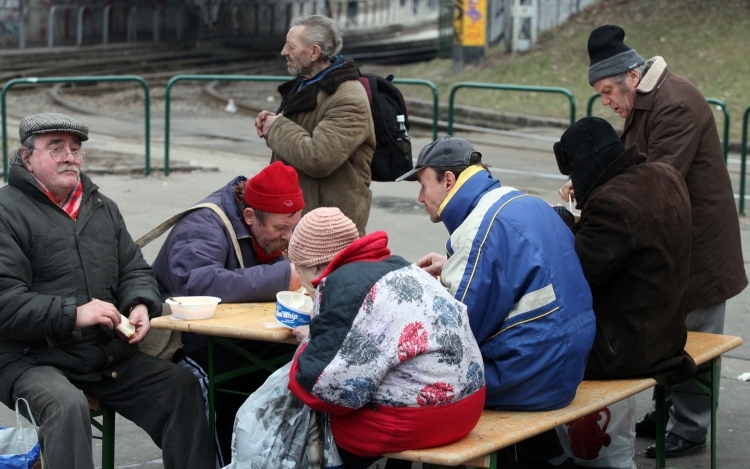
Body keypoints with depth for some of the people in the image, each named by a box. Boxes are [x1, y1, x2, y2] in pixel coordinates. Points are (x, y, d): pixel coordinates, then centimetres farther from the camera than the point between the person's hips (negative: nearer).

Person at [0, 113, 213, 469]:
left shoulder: (102, 208, 15)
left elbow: (134, 269, 18)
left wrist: (141, 304, -6)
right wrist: (73, 315, -25)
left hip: (108, 354, 7)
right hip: (31, 359, -6)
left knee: (181, 387, -7)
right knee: (66, 405, -35)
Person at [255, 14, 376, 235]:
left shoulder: (349, 100, -20)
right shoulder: (304, 85, 12)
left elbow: (318, 158, -30)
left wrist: (277, 128, -15)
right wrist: (272, 123, 4)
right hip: (294, 213, 10)